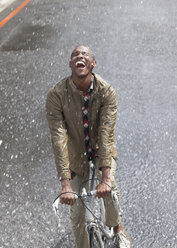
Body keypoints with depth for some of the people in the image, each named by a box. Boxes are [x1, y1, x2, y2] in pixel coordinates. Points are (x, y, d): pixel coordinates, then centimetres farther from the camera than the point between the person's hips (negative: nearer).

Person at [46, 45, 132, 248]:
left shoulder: (107, 92, -23)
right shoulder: (56, 95, -25)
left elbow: (106, 134, -30)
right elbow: (59, 138, -30)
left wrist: (106, 178, -38)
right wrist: (65, 184, -35)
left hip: (100, 148, 1)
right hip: (75, 153, 0)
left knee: (110, 186, -19)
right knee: (77, 211, 2)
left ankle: (116, 226, 15)